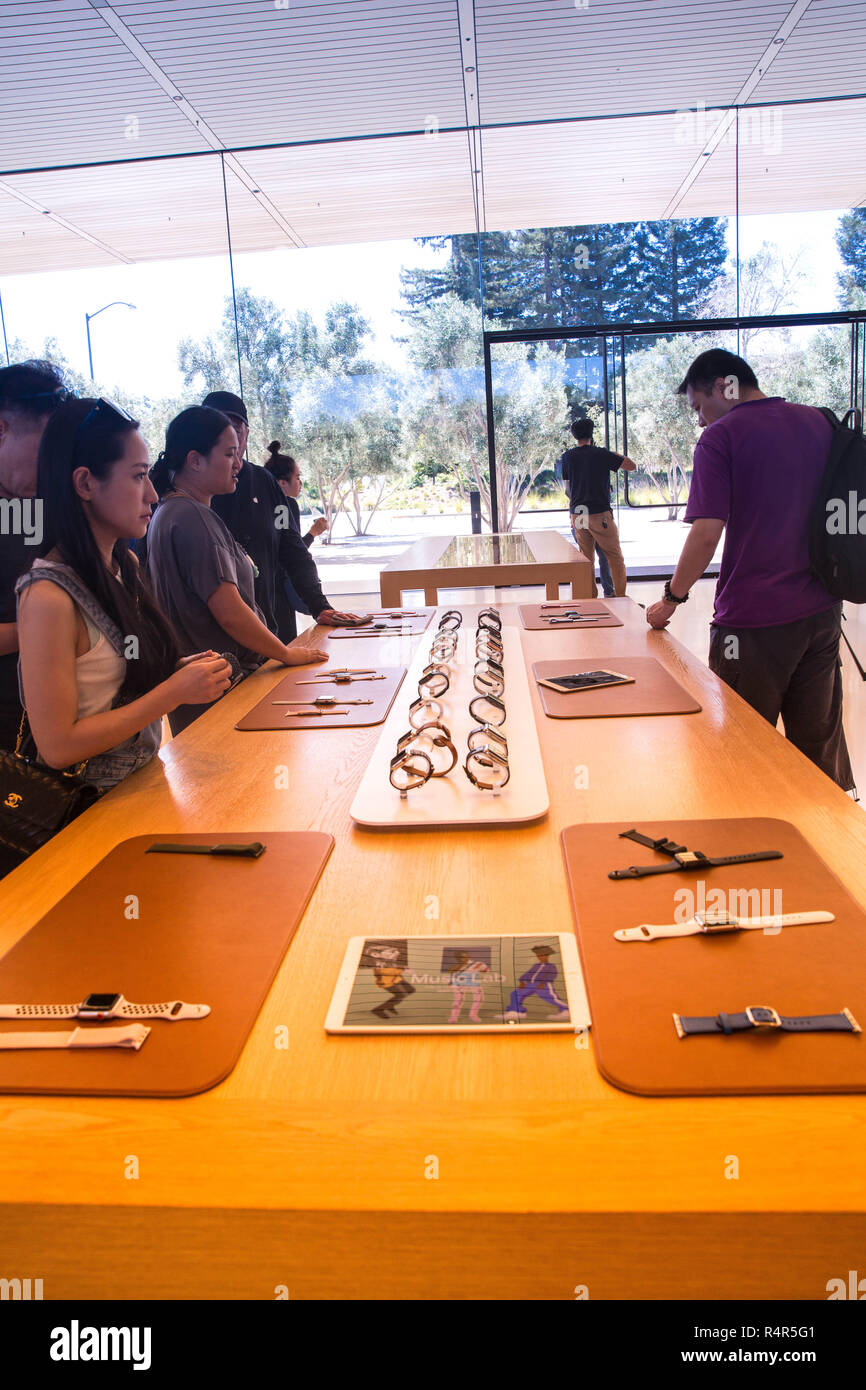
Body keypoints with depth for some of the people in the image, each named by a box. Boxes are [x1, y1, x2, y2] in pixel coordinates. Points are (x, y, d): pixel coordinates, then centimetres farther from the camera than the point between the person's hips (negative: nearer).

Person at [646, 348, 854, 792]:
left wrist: (672, 598, -4)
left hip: (755, 621, -6)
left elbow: (706, 535, -16)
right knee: (819, 743, 15)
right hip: (823, 612, 6)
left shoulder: (720, 438, -9)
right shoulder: (821, 423, 10)